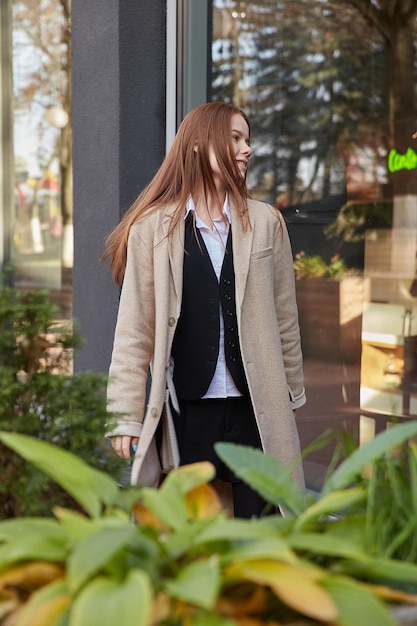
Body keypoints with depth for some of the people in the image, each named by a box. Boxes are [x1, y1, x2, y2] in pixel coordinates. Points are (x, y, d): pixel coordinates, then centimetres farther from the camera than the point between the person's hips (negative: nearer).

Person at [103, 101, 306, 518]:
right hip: (184, 409, -1)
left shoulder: (266, 222, 5)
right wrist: (126, 415, -5)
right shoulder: (152, 227, -1)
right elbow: (135, 327, -2)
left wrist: (293, 392, 14)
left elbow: (284, 316, 10)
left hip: (255, 408, 2)